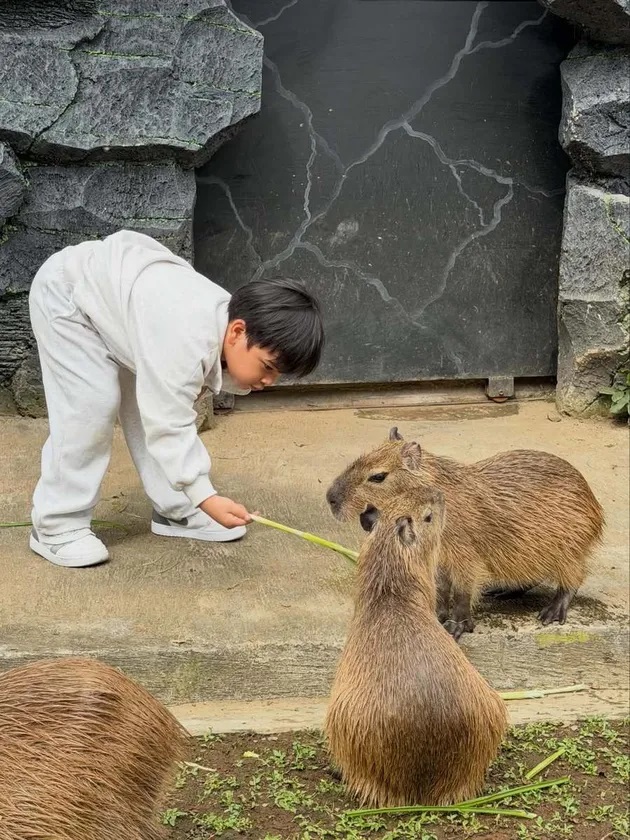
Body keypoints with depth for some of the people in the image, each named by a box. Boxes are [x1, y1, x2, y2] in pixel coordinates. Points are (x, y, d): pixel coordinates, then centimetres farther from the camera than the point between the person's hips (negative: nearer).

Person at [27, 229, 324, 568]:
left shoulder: (232, 318, -13)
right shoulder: (187, 340, -40)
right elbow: (169, 425, -36)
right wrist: (205, 497, -38)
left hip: (117, 284, 8)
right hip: (67, 291, -8)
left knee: (150, 404, 5)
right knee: (93, 405, -15)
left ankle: (176, 511, 15)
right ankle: (57, 525, -5)